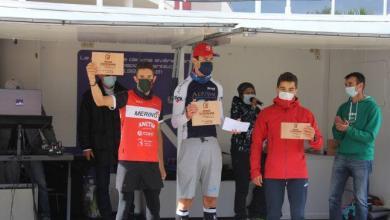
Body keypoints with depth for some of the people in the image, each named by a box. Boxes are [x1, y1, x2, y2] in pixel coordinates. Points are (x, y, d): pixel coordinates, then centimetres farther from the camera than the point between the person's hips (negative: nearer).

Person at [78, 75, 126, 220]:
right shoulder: (90, 95, 6)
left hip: (123, 148, 1)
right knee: (102, 187, 3)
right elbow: (83, 123, 3)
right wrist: (86, 147, -4)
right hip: (101, 150, 0)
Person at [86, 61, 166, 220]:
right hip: (129, 161, -4)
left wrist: (161, 163, 17)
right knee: (125, 204, 0)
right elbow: (100, 101, -19)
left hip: (151, 163, 4)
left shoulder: (158, 102, 13)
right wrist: (92, 78, -36)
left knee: (154, 206, 10)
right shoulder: (126, 97, -2)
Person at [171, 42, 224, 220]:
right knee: (186, 196, -3)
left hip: (211, 143, 5)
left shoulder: (217, 87, 14)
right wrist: (186, 115, -23)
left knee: (211, 196, 8)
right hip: (191, 143, -5)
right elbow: (175, 122, -3)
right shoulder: (184, 87, -1)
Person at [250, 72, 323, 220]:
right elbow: (256, 143, 5)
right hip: (273, 174, 0)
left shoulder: (305, 114, 5)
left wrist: (313, 137, -20)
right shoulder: (266, 113, 4)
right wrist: (255, 170, -1)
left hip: (298, 174, 0)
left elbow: (318, 144, 3)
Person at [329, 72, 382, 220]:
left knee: (361, 200, 3)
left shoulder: (372, 107, -7)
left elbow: (370, 137, -14)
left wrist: (348, 129, -20)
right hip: (341, 157, 5)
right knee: (334, 197, 7)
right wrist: (338, 128, -14)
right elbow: (337, 136, 7)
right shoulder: (343, 107, 9)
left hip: (361, 159, -5)